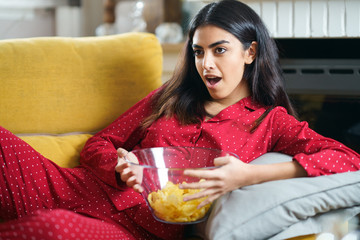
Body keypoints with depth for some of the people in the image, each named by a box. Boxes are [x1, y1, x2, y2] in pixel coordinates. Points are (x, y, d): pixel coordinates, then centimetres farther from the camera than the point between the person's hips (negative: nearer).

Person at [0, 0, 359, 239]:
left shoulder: (270, 121, 11)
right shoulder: (169, 98, 24)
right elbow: (97, 145, 24)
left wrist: (250, 176, -18)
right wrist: (119, 167, -3)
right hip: (81, 190, 5)